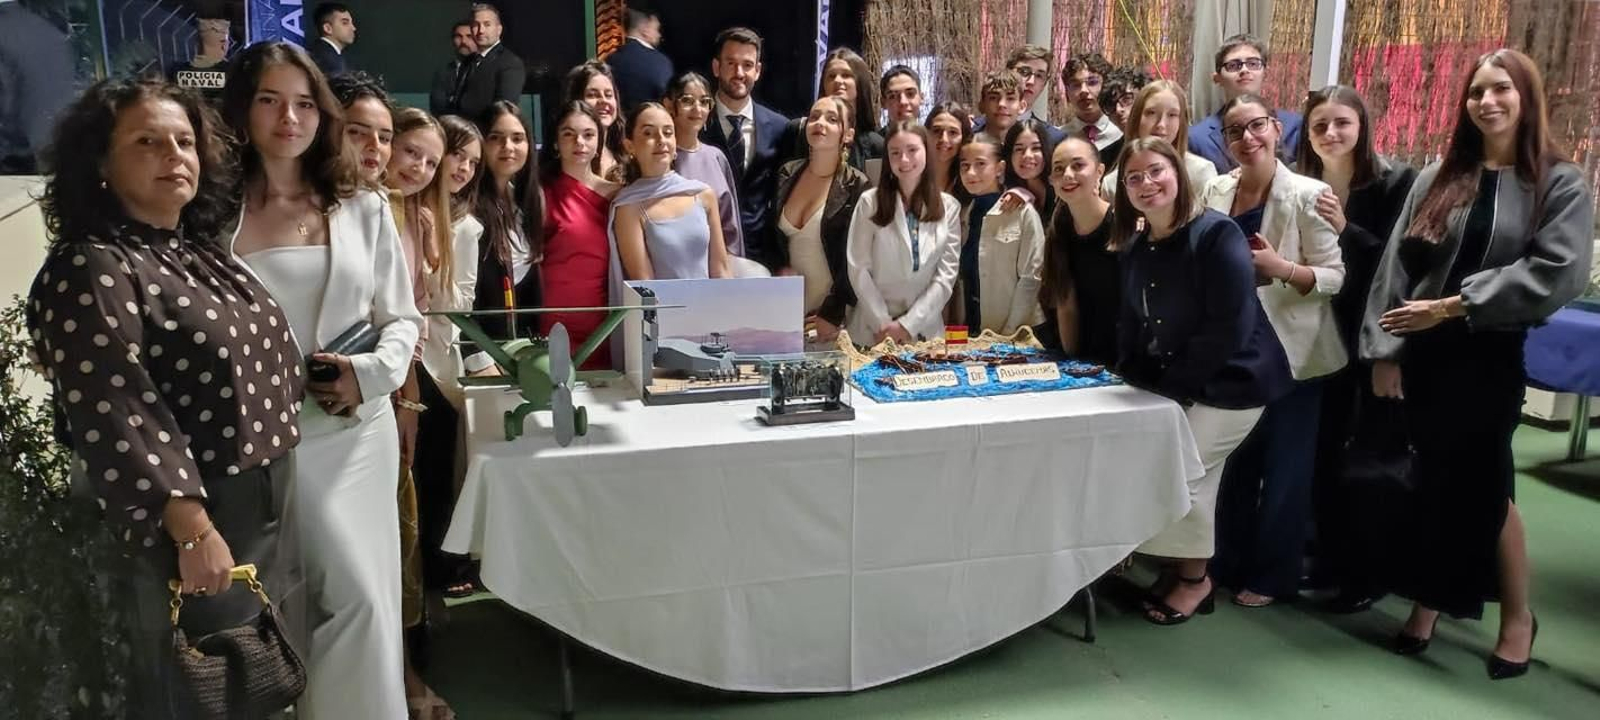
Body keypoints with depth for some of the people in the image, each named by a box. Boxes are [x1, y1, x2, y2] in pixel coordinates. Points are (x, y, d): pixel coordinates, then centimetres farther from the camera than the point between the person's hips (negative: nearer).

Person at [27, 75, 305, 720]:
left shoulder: (203, 253, 10)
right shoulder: (90, 269, -16)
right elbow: (115, 419, -23)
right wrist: (192, 531, -26)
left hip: (264, 521, 8)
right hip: (187, 528, -8)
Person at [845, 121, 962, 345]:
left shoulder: (949, 207, 2)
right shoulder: (870, 202, -2)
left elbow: (946, 275, -2)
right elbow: (858, 269, -5)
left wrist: (908, 324, -9)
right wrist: (883, 323, -11)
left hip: (925, 331, 1)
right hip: (872, 331, -1)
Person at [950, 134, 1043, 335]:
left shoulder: (1023, 213, -6)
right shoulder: (962, 215, 9)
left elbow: (1030, 278, -9)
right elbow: (956, 277, 6)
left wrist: (1009, 332, -13)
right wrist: (950, 331, -2)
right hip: (966, 334, 4)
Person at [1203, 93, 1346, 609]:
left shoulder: (1307, 195, -13)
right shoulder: (1216, 191, 4)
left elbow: (1335, 277, -14)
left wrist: (1280, 267, -29)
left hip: (1291, 352, -5)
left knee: (1284, 468, 6)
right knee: (1233, 462, 14)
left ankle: (1273, 576, 20)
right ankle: (1229, 563, 29)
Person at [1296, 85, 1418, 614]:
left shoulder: (1396, 180, -10)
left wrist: (1346, 230, -27)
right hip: (1326, 335, 4)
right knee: (1323, 449, 9)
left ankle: (1370, 572, 15)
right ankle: (1330, 558, 25)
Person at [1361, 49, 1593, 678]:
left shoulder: (1562, 185, 0)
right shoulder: (1437, 178, 7)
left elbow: (1555, 274, -14)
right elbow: (1395, 264, 2)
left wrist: (1455, 305, -17)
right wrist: (1383, 349, -5)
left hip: (1491, 358, -2)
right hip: (1421, 353, 3)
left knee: (1482, 485, 5)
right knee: (1434, 482, 9)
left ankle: (1516, 615, 25)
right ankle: (1427, 603, 22)